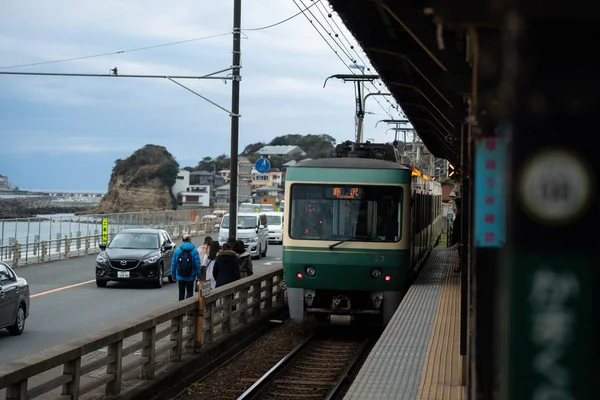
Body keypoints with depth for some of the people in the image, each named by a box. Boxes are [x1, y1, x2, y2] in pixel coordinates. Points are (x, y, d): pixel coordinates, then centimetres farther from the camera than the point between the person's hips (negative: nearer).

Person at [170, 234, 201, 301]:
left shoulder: (177, 250, -1)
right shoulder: (194, 251, -9)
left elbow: (173, 264, 1)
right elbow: (197, 264, -13)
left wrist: (173, 274, 10)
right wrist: (198, 275, -4)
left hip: (180, 277, 3)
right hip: (190, 277, -3)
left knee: (181, 293, 13)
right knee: (189, 293, 6)